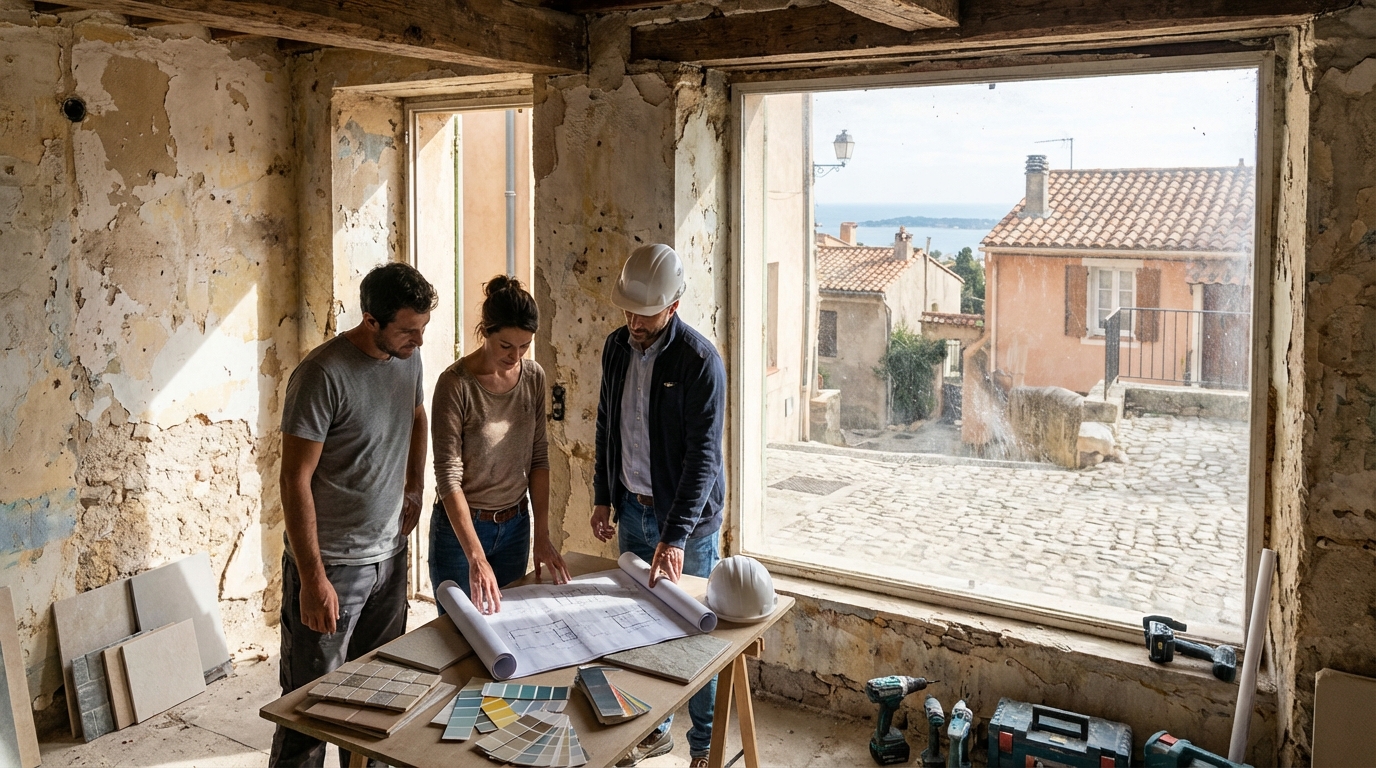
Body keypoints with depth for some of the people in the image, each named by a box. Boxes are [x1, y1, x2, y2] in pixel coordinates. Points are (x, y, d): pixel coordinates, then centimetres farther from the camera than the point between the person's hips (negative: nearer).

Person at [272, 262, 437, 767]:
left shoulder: (408, 357, 2)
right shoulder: (323, 375, -21)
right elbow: (295, 479, -20)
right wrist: (312, 578, -21)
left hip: (389, 554, 7)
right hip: (331, 562, -7)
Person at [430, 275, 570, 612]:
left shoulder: (534, 376, -4)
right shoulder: (455, 383, -19)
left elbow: (538, 458, 2)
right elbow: (449, 476, -21)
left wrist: (542, 536, -3)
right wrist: (476, 558, -27)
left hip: (515, 525, 4)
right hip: (460, 525, -4)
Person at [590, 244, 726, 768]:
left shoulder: (699, 360, -20)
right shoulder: (617, 347, 2)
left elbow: (703, 455, -23)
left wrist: (675, 536, -28)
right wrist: (603, 498, 11)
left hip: (687, 518, -6)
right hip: (632, 509, 6)